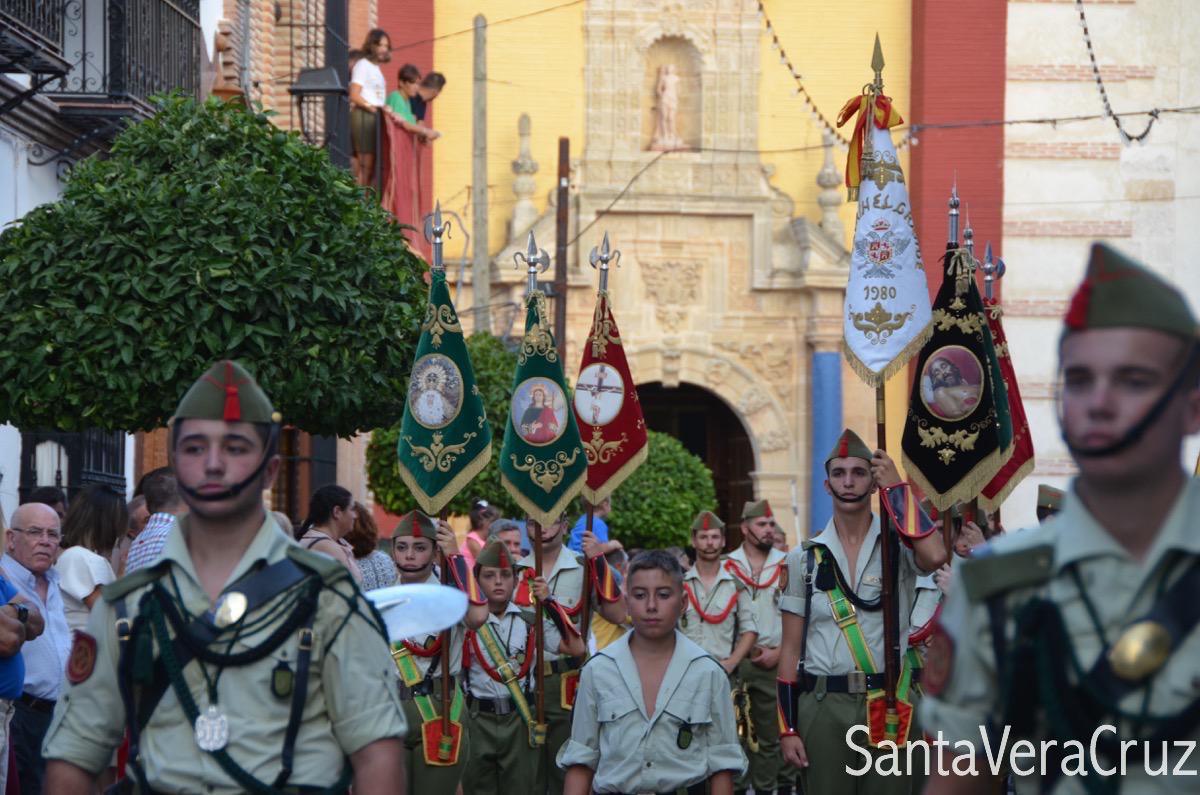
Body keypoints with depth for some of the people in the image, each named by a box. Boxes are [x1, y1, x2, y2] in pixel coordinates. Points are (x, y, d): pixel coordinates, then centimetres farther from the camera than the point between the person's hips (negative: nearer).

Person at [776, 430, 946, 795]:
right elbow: (791, 648, 8)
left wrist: (897, 487, -10)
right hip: (822, 707, 1)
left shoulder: (898, 545, 4)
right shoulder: (805, 558, 8)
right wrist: (787, 728, 0)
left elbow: (934, 556, -22)